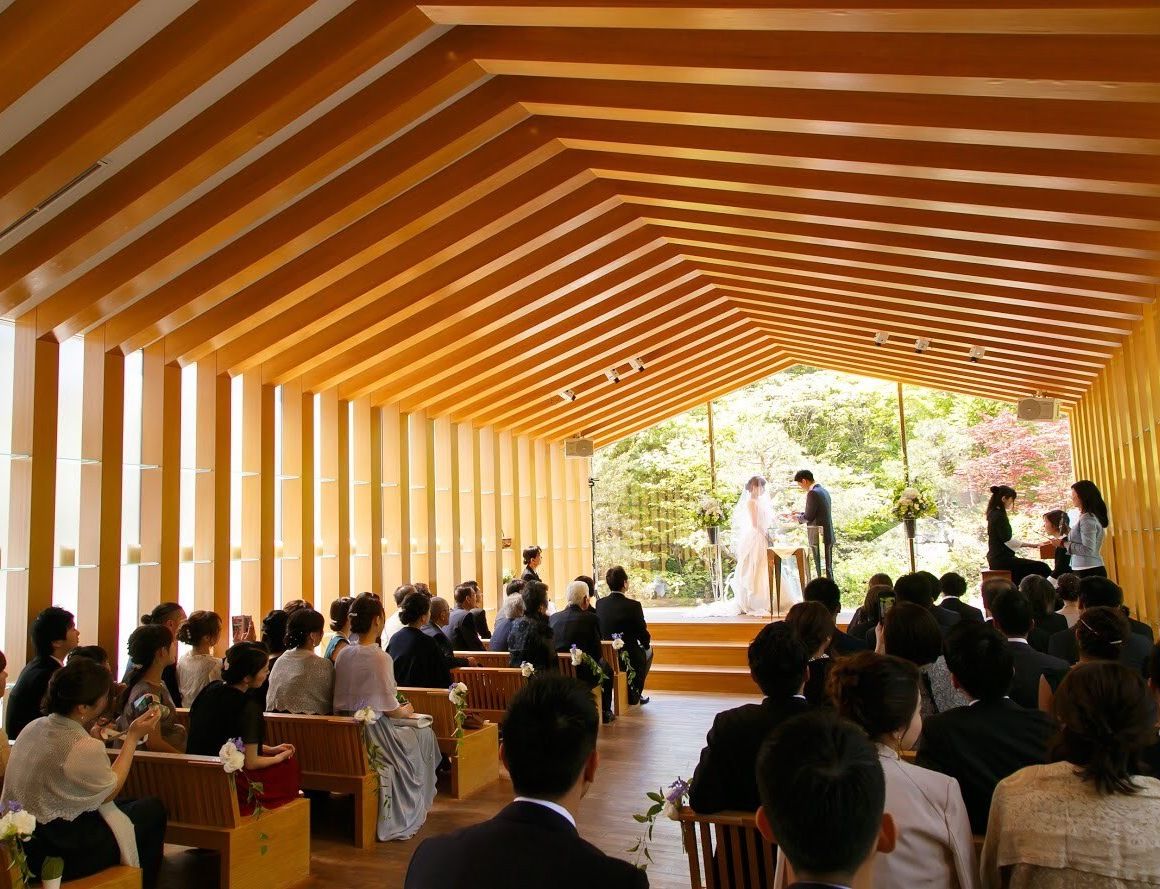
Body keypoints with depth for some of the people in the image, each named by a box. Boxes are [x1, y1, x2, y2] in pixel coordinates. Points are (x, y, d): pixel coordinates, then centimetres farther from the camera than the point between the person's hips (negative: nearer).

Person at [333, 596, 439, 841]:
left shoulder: (343, 654, 1)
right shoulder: (379, 657, -22)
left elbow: (343, 699, 11)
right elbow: (389, 709, -19)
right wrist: (406, 711, 5)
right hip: (373, 731, -8)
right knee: (425, 734, 18)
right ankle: (411, 810, 30)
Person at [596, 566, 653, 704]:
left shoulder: (600, 604, -6)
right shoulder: (633, 605, -20)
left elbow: (599, 633, 7)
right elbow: (644, 638, -12)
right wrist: (647, 642, 12)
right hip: (630, 659, -4)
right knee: (648, 650, 30)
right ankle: (635, 693, 32)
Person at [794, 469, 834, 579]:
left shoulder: (813, 493, -16)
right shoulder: (824, 491, 13)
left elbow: (808, 517, -16)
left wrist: (797, 517, 1)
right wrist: (800, 514, 17)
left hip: (819, 538, -9)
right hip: (828, 537, 9)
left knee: (821, 571, -5)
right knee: (828, 569, 14)